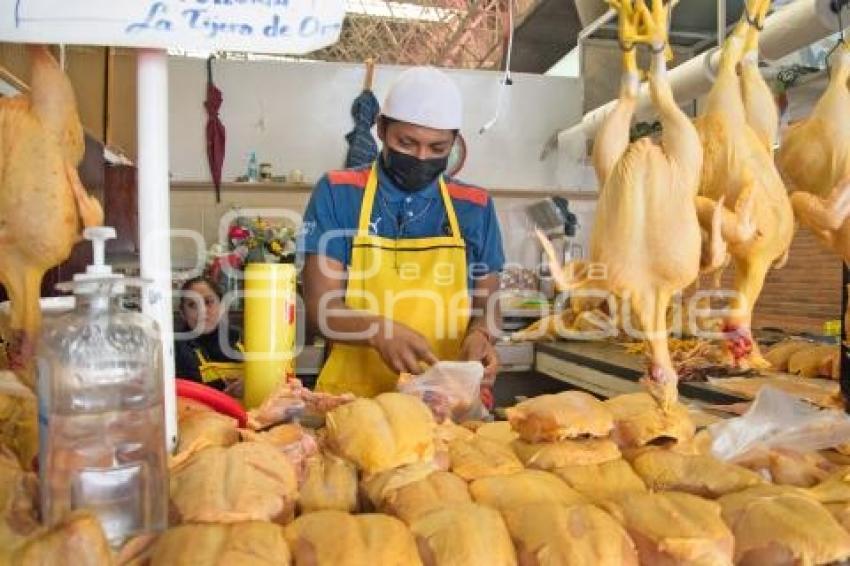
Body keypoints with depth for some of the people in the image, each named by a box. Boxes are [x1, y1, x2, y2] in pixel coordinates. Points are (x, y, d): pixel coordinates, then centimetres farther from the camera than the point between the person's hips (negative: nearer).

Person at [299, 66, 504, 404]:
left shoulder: (475, 207, 8)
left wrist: (480, 335, -8)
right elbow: (321, 307, -3)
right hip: (353, 399, -2)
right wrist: (378, 330, -22)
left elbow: (487, 303, 14)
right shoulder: (337, 194, 1)